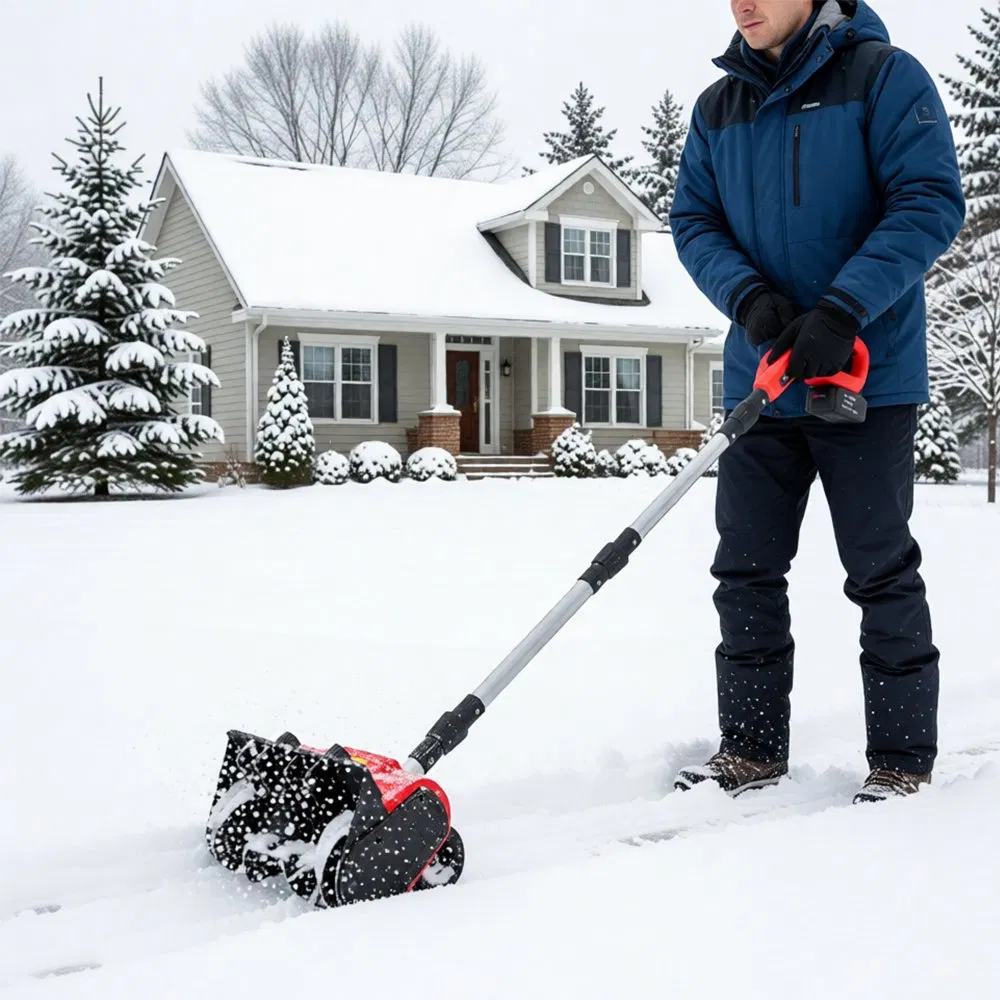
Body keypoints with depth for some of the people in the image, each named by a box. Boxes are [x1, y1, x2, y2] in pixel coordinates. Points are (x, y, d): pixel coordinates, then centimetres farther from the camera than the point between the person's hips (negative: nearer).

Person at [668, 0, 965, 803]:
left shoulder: (883, 76, -6)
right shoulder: (718, 107, 11)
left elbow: (932, 202, -13)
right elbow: (693, 219, 8)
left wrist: (843, 310, -23)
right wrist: (748, 295, -13)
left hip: (870, 373, -5)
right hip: (759, 377, 6)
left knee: (882, 571, 3)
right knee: (746, 569, 8)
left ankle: (903, 755, 16)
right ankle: (752, 747, 20)